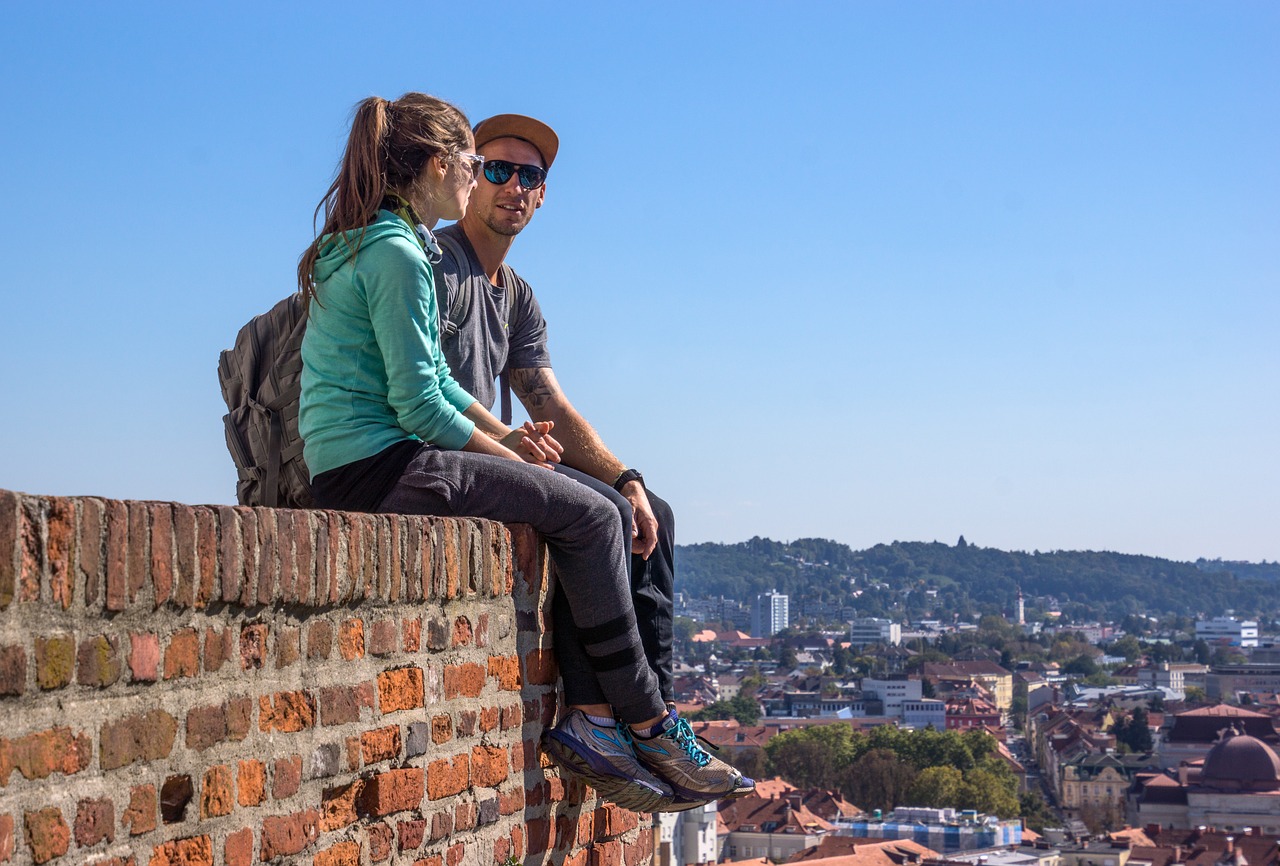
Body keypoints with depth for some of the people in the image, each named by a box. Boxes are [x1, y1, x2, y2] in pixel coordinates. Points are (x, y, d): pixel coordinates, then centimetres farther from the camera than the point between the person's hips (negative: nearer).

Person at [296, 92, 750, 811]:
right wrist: (506, 456, -4)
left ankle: (586, 716, -1)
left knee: (596, 510, 7)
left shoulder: (360, 246, 20)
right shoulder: (397, 254, -13)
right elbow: (420, 406, -18)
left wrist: (505, 436, 7)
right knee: (590, 515, -10)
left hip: (353, 468, 10)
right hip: (379, 467, -10)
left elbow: (436, 375, 21)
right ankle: (648, 726, -2)